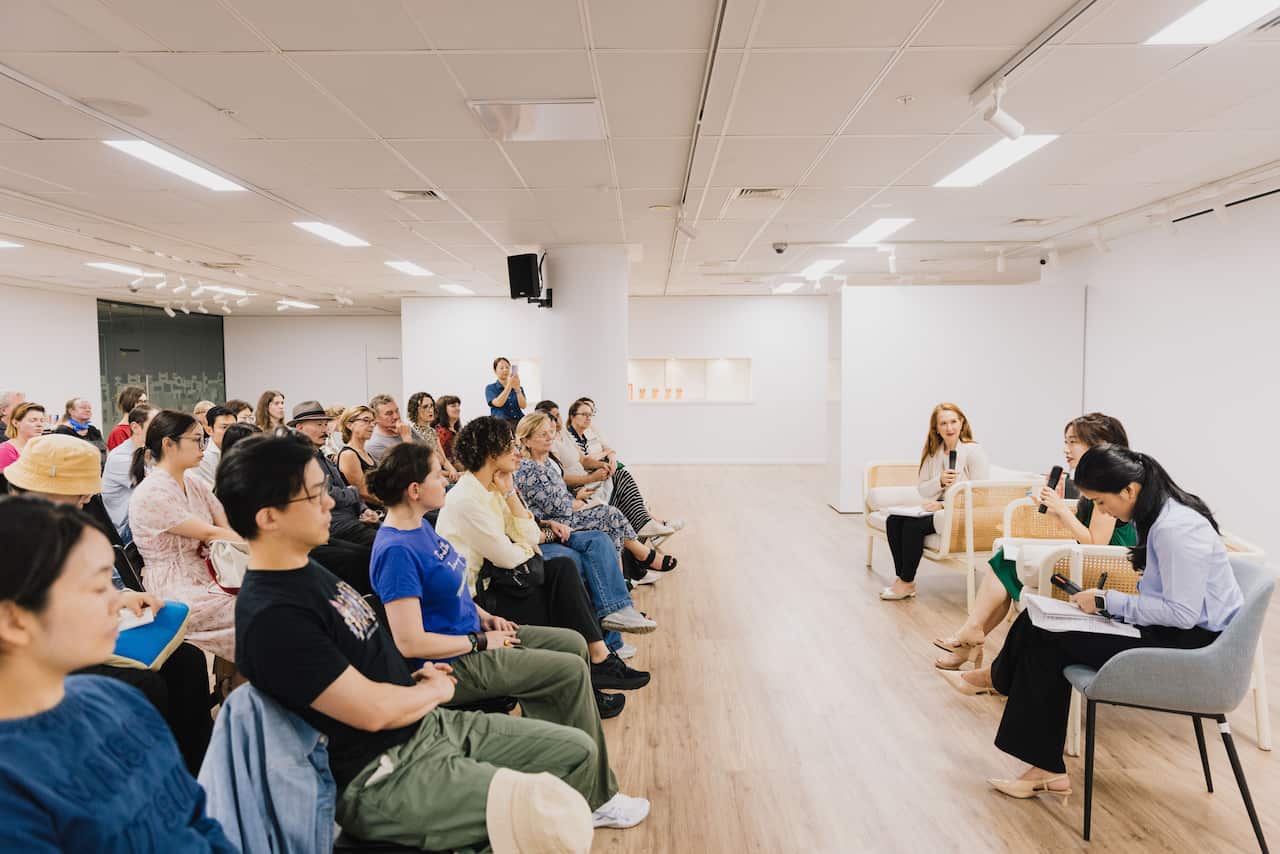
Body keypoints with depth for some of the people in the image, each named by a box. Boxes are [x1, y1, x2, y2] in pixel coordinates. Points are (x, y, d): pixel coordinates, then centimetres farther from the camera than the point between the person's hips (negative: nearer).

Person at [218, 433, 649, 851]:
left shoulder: (307, 570, 7)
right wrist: (434, 690, -5)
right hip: (382, 777, -9)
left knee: (578, 749, 7)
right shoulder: (271, 617, -23)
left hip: (427, 723, 9)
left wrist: (415, 677, 2)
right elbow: (373, 710, -23)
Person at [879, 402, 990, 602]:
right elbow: (921, 489, 8)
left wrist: (943, 505, -18)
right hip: (939, 506, 7)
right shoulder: (933, 452, 11)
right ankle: (901, 577, -9)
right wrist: (940, 481, -14)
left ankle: (907, 583, -12)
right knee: (894, 520, -16)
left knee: (914, 524, -27)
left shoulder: (974, 450, -8)